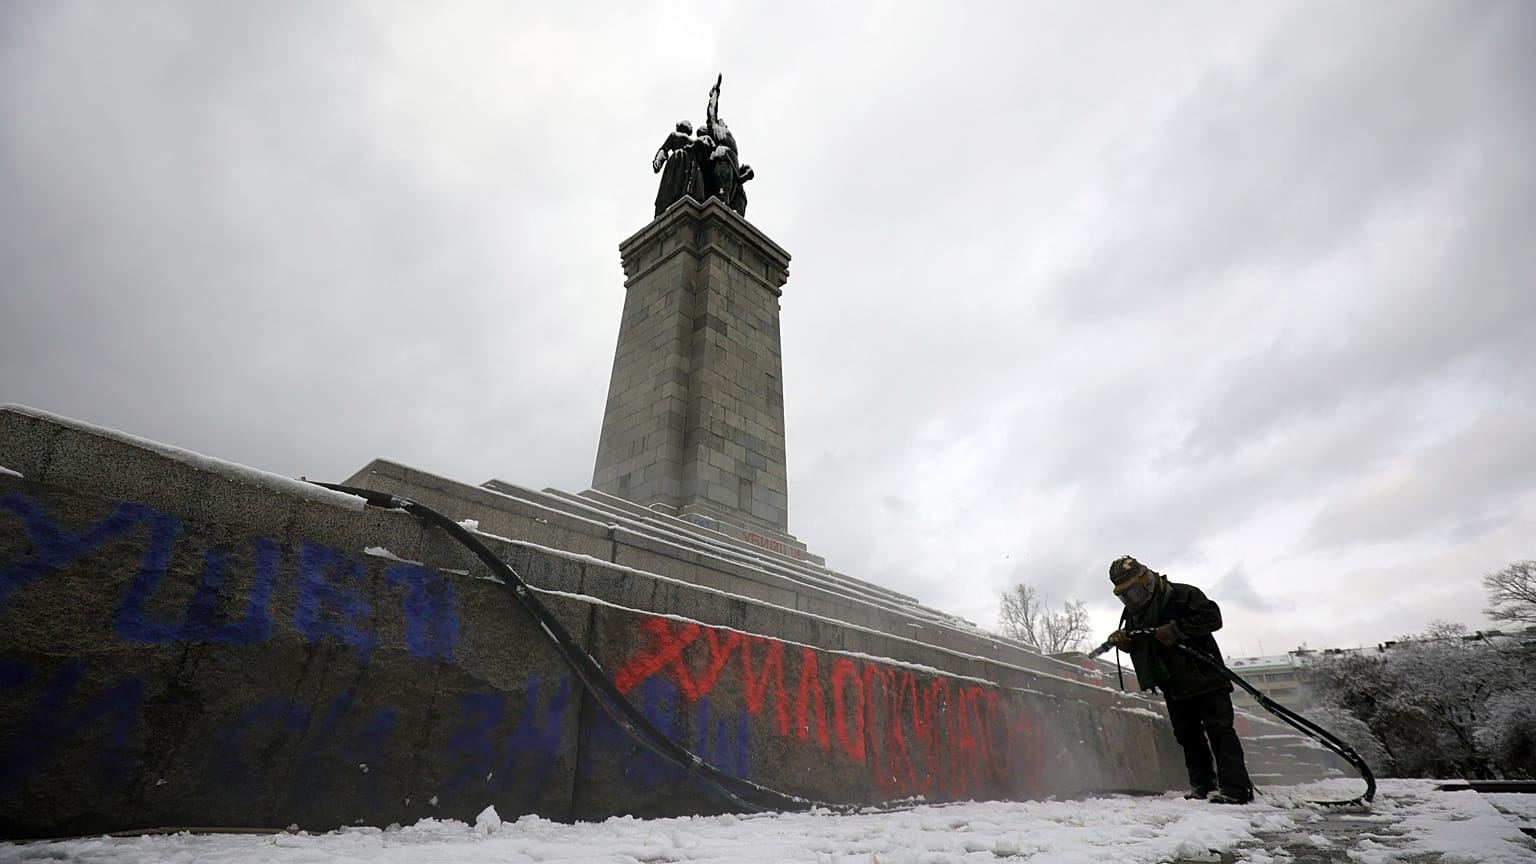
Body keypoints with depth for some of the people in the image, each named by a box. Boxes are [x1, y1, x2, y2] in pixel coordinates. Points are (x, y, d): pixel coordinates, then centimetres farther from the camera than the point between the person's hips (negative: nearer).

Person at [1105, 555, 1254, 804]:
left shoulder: (1182, 595, -12)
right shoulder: (1133, 613, 7)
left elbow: (1212, 617, -21)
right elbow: (1138, 646, 14)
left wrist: (1176, 629, -28)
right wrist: (1122, 641, -10)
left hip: (1204, 677, -6)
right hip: (1173, 687, 7)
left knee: (1219, 730, -7)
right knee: (1188, 736, 10)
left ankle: (1235, 788, -5)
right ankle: (1203, 786, 19)